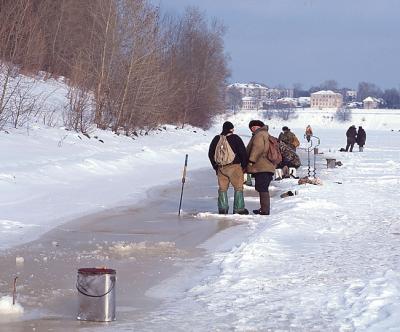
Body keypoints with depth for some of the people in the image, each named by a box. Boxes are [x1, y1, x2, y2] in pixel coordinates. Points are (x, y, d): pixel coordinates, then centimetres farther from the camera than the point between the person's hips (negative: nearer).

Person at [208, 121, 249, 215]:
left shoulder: (216, 139, 9)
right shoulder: (235, 138, -5)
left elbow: (210, 154, 14)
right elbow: (243, 152, -7)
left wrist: (216, 166, 21)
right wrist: (244, 165, 6)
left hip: (220, 168, 4)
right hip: (234, 166, -4)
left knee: (222, 188, 10)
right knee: (238, 188, 3)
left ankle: (222, 209, 6)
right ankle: (239, 209, -1)